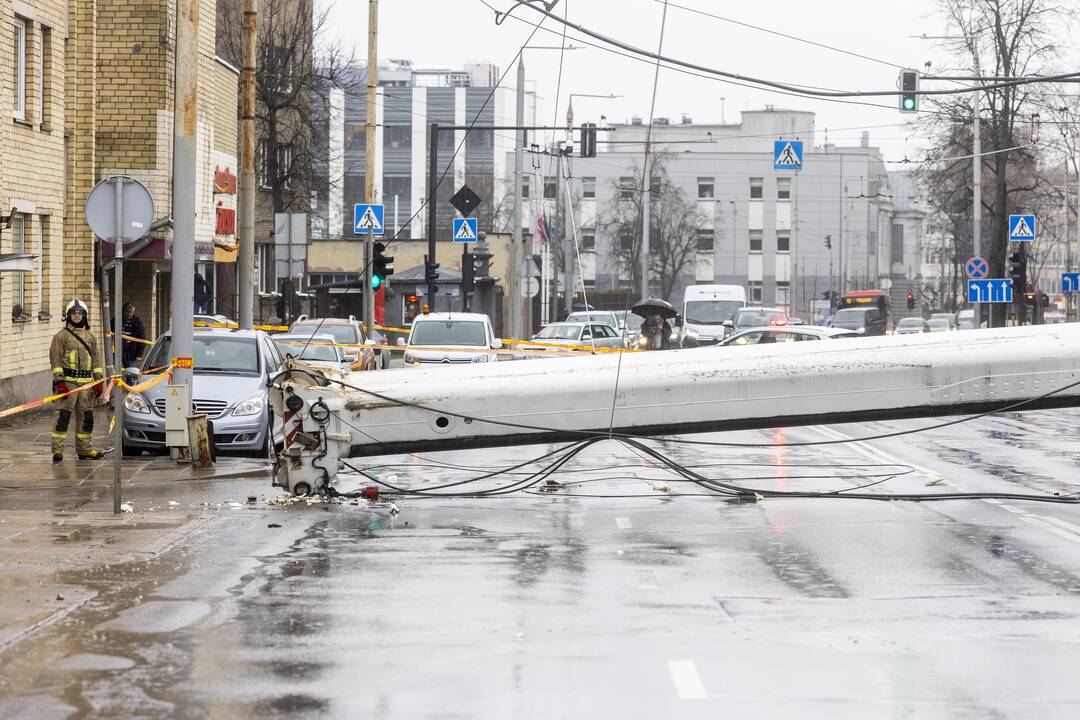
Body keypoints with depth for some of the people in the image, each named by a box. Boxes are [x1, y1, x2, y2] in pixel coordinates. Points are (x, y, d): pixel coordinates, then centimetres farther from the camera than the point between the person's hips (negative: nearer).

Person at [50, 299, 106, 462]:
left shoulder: (90, 337, 16)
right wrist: (59, 381, -13)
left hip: (86, 382, 5)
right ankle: (57, 450, -10)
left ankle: (85, 449, 16)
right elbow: (56, 359, -4)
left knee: (86, 416, 7)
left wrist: (99, 380, 10)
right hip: (68, 381, -5)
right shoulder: (61, 336, 1)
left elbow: (96, 359, 18)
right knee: (64, 415, -11)